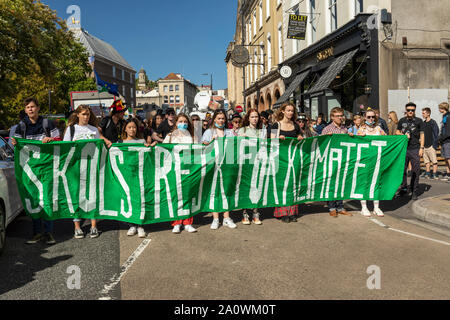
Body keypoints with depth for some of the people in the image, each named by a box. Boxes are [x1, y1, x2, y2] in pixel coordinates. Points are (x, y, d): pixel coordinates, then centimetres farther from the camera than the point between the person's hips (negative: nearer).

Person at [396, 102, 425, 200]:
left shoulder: (419, 121, 5)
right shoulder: (402, 121, 11)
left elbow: (422, 135, 5)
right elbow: (397, 132, 18)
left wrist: (421, 148, -3)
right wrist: (403, 135, -4)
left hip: (415, 149, -2)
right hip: (403, 148, 2)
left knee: (415, 171, -2)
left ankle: (414, 192, 7)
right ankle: (403, 188, 19)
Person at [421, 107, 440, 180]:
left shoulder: (433, 122, -6)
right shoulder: (423, 123, 13)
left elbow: (436, 134, -8)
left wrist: (435, 144, -13)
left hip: (431, 145, -7)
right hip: (424, 145, 7)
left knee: (434, 161, -2)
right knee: (426, 161, 10)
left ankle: (435, 174, 1)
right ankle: (427, 174, 16)